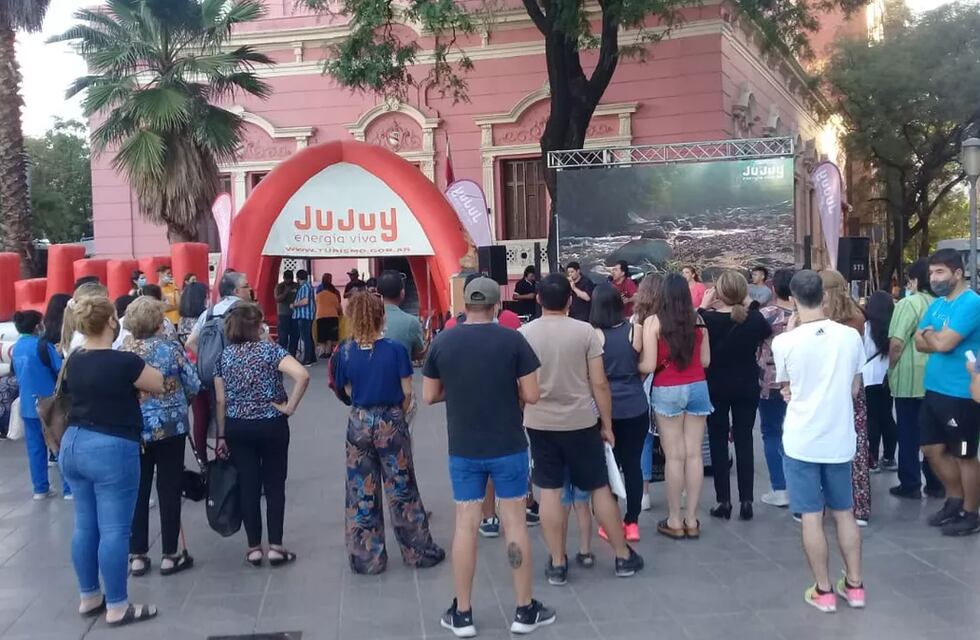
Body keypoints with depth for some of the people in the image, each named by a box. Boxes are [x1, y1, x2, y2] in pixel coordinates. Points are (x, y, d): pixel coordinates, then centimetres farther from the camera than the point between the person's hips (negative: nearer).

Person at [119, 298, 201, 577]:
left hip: (133, 429, 3)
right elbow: (194, 387, -4)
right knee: (169, 490, 6)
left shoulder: (122, 351, -2)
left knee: (138, 491, 10)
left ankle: (137, 556, 16)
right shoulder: (170, 348, -9)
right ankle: (170, 555, 12)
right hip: (169, 427, -3)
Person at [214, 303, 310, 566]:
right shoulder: (270, 349, -11)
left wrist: (221, 435, 12)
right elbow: (302, 375, -26)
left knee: (248, 487, 8)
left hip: (238, 428, 3)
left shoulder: (225, 355, 1)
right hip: (271, 426, -3)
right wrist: (290, 406, -14)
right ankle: (275, 547, 9)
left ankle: (254, 548, 14)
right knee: (274, 486, 7)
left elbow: (220, 400, 4)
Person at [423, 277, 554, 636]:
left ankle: (462, 614, 16)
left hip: (463, 449, 2)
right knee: (515, 522, 8)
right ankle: (525, 611, 17)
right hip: (509, 447, -1)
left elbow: (429, 397, 3)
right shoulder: (513, 340, -9)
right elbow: (531, 395, -9)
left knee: (466, 525, 8)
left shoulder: (442, 343, -3)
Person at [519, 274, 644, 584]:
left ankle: (557, 563, 13)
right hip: (581, 422, -1)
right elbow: (599, 384, -8)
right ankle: (624, 556, 20)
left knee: (550, 491, 7)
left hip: (539, 423, 1)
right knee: (600, 488, 10)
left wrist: (520, 419, 15)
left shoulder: (524, 334, -5)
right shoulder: (585, 331, -9)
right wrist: (607, 425, 2)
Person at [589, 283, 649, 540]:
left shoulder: (594, 335, -10)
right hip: (636, 406, 2)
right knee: (633, 464, 10)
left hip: (606, 407, -1)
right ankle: (632, 523, 17)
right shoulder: (635, 330, -5)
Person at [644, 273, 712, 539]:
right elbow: (705, 361, 7)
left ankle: (674, 520, 11)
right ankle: (691, 519, 15)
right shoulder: (698, 321, 1)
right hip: (697, 388, 3)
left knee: (674, 455, 3)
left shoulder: (653, 322, -9)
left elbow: (648, 366, -12)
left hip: (667, 391, -3)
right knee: (694, 454, 8)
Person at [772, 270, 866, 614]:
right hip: (839, 439, 3)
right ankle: (854, 585, 26)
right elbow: (854, 389, 5)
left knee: (812, 516, 6)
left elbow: (787, 391, 1)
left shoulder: (784, 342, -15)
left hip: (802, 441, -3)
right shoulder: (850, 336, -6)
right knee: (844, 512, 17)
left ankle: (823, 591, 14)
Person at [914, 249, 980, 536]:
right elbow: (920, 343, 9)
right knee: (933, 449, 15)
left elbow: (943, 343, -24)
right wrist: (936, 338, -11)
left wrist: (929, 334, -3)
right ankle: (956, 500, 33)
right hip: (934, 389, 8)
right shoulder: (937, 304, 11)